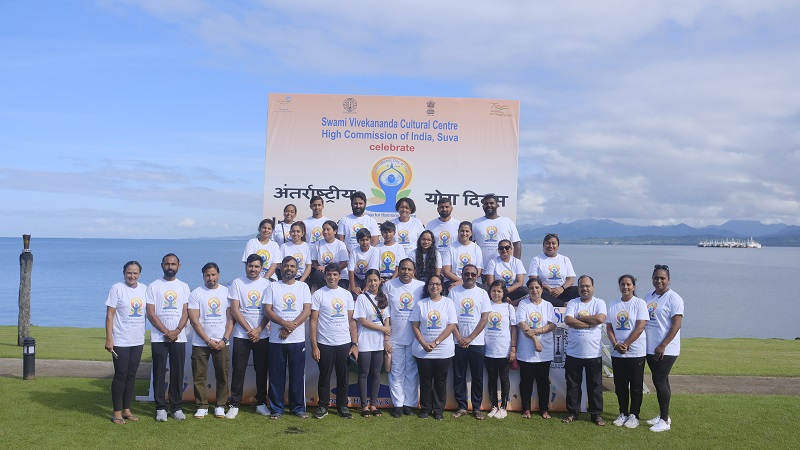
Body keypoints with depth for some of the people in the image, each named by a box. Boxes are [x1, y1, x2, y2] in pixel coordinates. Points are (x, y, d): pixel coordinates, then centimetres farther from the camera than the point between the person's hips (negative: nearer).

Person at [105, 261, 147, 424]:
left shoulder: (144, 289, 7)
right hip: (120, 341, -5)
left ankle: (126, 409, 19)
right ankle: (117, 412, 8)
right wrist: (109, 339, -14)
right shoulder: (117, 288, -7)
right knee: (120, 375, -1)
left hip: (138, 341, 5)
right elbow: (110, 315, -9)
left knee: (131, 375, 10)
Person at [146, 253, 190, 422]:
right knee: (159, 373, 1)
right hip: (159, 337, -2)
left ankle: (177, 407, 13)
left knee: (177, 373, 4)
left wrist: (177, 331, -12)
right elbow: (150, 313, -4)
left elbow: (185, 312, 4)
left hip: (179, 337, 2)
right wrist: (166, 332, -12)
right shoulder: (153, 286, 2)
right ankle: (160, 408, 8)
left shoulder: (184, 287, 9)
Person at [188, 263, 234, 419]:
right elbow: (194, 320, -4)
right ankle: (202, 407, 12)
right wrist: (208, 340, -9)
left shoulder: (226, 292, 5)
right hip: (200, 343, -1)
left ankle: (220, 406, 13)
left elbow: (231, 318, 4)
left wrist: (224, 340, -7)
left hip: (222, 343, 1)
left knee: (222, 376, 2)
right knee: (199, 376, 1)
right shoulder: (196, 293, 1)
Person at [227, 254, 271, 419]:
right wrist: (249, 330, -10)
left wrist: (258, 330, -9)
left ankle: (261, 403, 18)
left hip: (262, 335, 2)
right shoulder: (237, 283, 1)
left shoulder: (267, 284, 5)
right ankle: (234, 404, 8)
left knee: (262, 370, 7)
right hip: (241, 335, -1)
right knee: (238, 371, 0)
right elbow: (234, 310, -4)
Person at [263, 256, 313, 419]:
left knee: (298, 375, 5)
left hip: (297, 339, 0)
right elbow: (267, 310, -3)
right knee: (276, 375, 4)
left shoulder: (303, 287, 7)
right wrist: (284, 323, -18)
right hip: (276, 339, 0)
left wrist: (292, 325, -16)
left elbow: (307, 310, -2)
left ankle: (298, 407, 15)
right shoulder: (273, 287, 6)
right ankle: (276, 408, 14)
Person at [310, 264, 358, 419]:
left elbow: (351, 320, 9)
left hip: (345, 343, 3)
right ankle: (323, 406, 19)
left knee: (343, 377, 9)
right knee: (324, 377, 7)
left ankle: (342, 406, 21)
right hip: (325, 344, -2)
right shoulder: (318, 294, -2)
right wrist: (314, 346, -10)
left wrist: (355, 344, 2)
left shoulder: (346, 294, 7)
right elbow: (313, 321, -4)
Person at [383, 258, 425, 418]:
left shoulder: (421, 286, 0)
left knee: (412, 372, 7)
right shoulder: (389, 286, 0)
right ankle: (397, 404, 13)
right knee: (396, 372, 5)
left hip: (415, 338, 0)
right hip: (395, 337, 0)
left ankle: (409, 403, 17)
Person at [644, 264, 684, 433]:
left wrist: (663, 346, -19)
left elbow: (676, 324, -15)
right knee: (661, 381, 14)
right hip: (650, 348, 7)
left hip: (666, 350, -7)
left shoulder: (674, 298, -10)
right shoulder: (648, 297, 12)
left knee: (660, 381, -8)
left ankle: (665, 420, -1)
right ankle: (663, 415, 22)